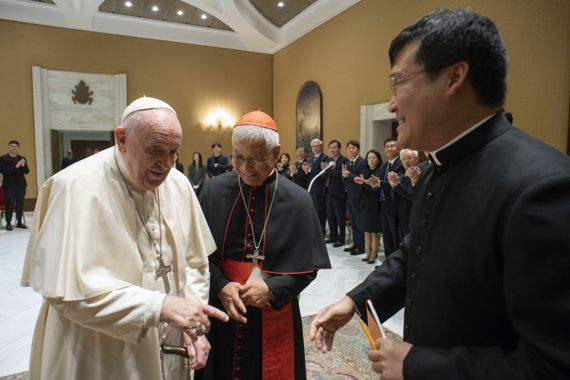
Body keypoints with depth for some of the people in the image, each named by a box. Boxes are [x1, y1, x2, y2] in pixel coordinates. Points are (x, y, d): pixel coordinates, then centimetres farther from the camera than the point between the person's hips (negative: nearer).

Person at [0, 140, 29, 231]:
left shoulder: (22, 158, 9)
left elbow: (27, 171, 4)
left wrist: (23, 165, -16)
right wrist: (16, 167, -20)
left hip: (21, 184, 4)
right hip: (9, 185, -3)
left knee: (20, 204, 7)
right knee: (9, 204, -2)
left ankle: (19, 222, 15)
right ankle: (8, 223, 5)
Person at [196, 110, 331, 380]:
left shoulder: (297, 201, -10)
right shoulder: (214, 191, -5)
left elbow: (307, 265, -6)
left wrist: (272, 289, -19)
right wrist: (220, 286, -18)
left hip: (274, 315, -1)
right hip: (219, 312, 2)